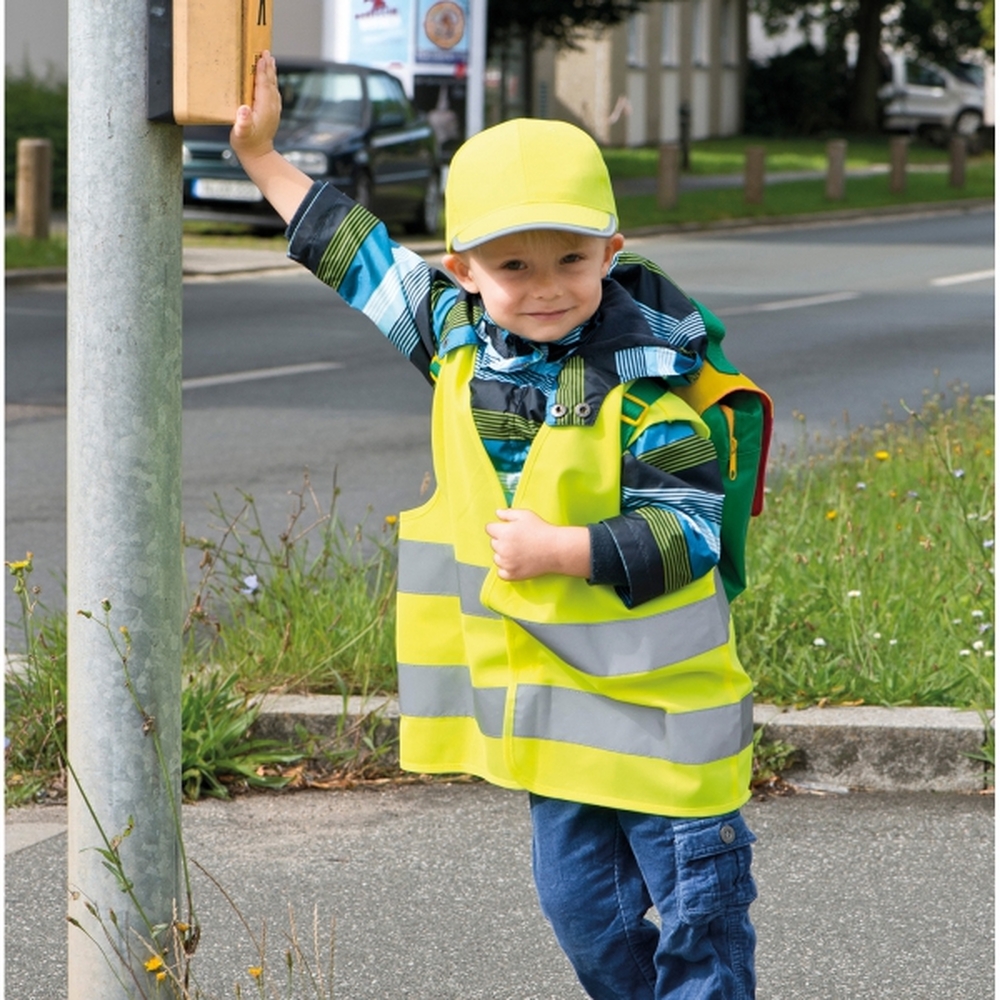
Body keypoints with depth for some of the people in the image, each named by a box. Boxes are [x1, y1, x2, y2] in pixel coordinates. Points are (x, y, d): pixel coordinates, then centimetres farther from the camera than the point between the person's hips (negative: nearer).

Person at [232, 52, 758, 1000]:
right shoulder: (455, 338, 0)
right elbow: (361, 255, 12)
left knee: (694, 905, 1)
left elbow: (688, 531, -21)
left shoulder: (639, 391, -18)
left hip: (660, 703, -6)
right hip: (550, 702, 6)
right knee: (579, 899, 13)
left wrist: (561, 549, -27)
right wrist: (263, 159, 14)